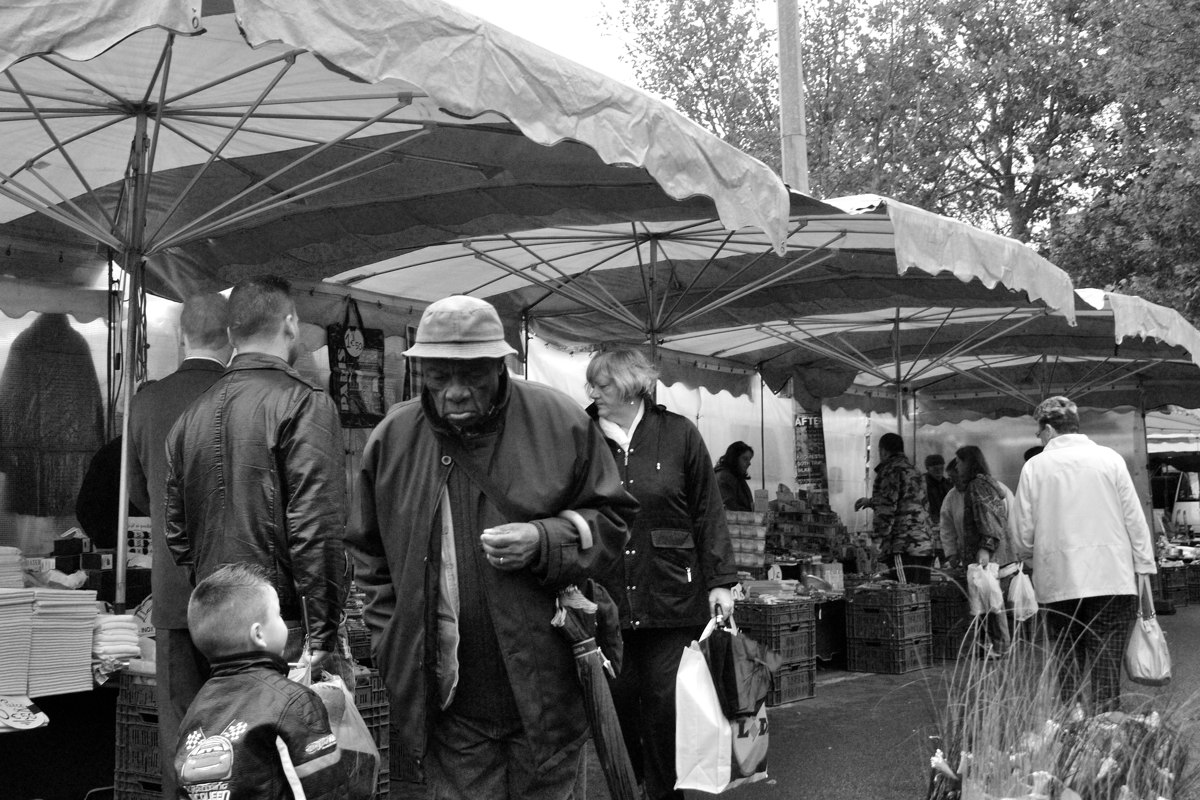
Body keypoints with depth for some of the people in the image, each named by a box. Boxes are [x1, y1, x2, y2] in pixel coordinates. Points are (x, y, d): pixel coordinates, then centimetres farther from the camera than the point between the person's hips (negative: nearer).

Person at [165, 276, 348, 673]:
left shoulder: (191, 414, 11)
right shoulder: (304, 403, -10)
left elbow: (176, 534, 17)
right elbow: (316, 528, -17)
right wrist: (322, 636, -14)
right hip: (284, 629, -7)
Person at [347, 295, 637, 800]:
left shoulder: (561, 423, -5)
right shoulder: (390, 440, 0)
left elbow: (612, 518, 3)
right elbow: (370, 560, 10)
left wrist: (544, 540, -15)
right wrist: (393, 652, 2)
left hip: (546, 693, -1)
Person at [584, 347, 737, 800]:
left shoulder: (679, 435, 0)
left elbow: (708, 513, 1)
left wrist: (719, 581, -2)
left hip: (672, 595, -1)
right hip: (606, 596, 2)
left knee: (665, 701, 4)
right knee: (618, 699, 7)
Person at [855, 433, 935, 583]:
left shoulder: (890, 470, -4)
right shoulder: (913, 470, 24)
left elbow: (887, 508, -13)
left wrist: (880, 541, -11)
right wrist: (871, 502, 47)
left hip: (903, 548, -8)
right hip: (926, 545, 9)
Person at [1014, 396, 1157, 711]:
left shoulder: (1034, 466, 0)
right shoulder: (1109, 458, 2)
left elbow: (1024, 536, 0)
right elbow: (1134, 519, 1)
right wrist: (1145, 570, 6)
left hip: (1058, 584, 0)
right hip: (1112, 579, 0)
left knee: (1068, 667, 11)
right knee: (1107, 671, 2)